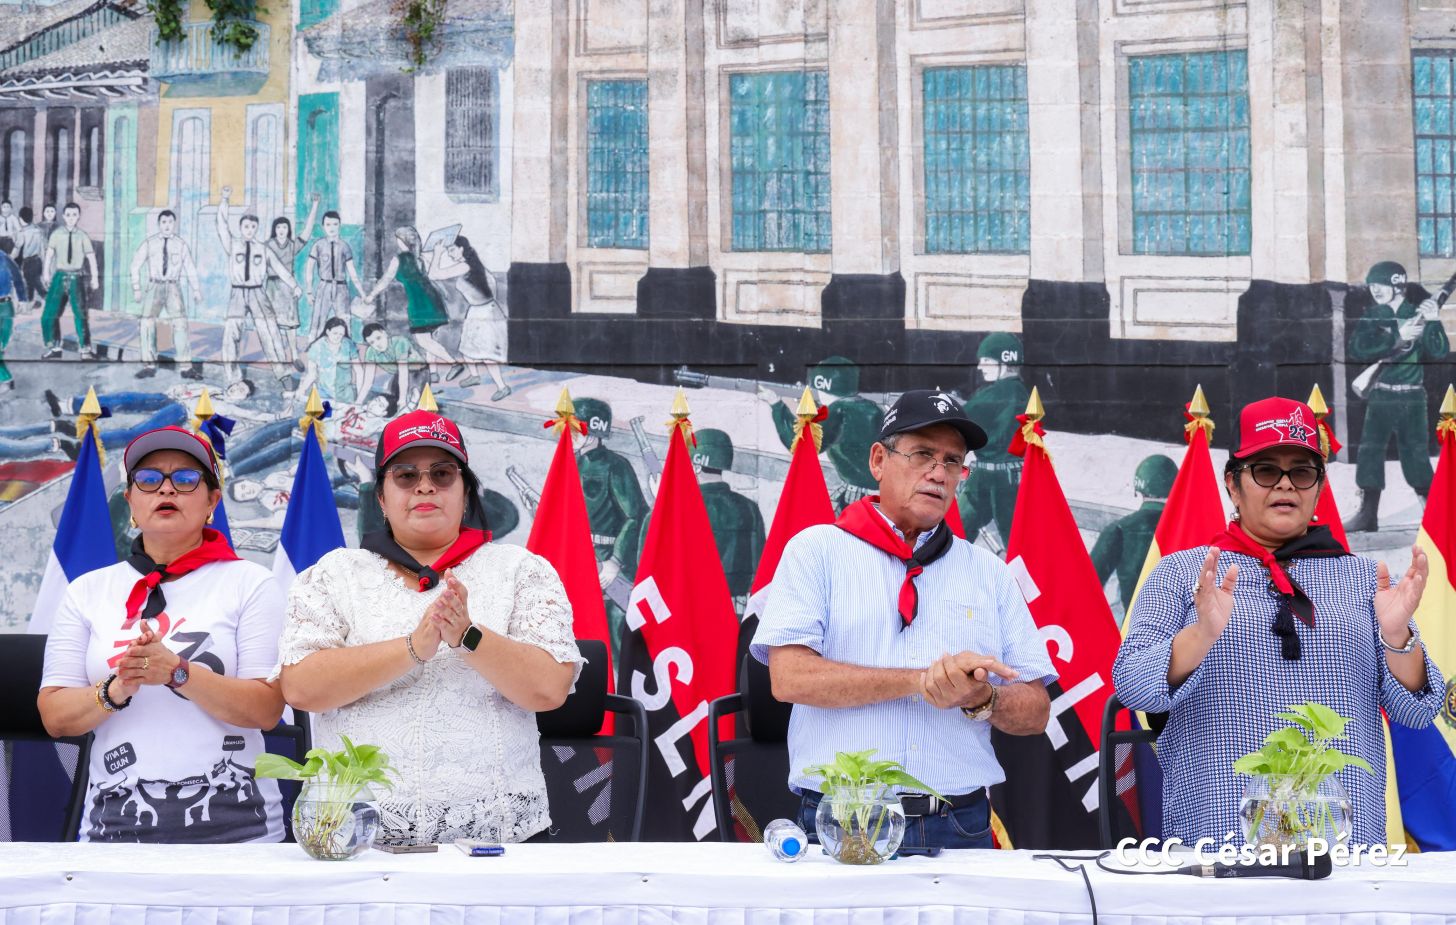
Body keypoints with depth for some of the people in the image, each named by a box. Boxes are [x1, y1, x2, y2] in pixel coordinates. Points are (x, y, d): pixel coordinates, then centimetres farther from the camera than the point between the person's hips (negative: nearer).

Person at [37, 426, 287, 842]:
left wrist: (177, 673, -20)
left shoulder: (251, 584, 2)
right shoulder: (87, 591, 9)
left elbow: (267, 710, -7)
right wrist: (115, 691, -16)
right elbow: (55, 716, 3)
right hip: (116, 824, 2)